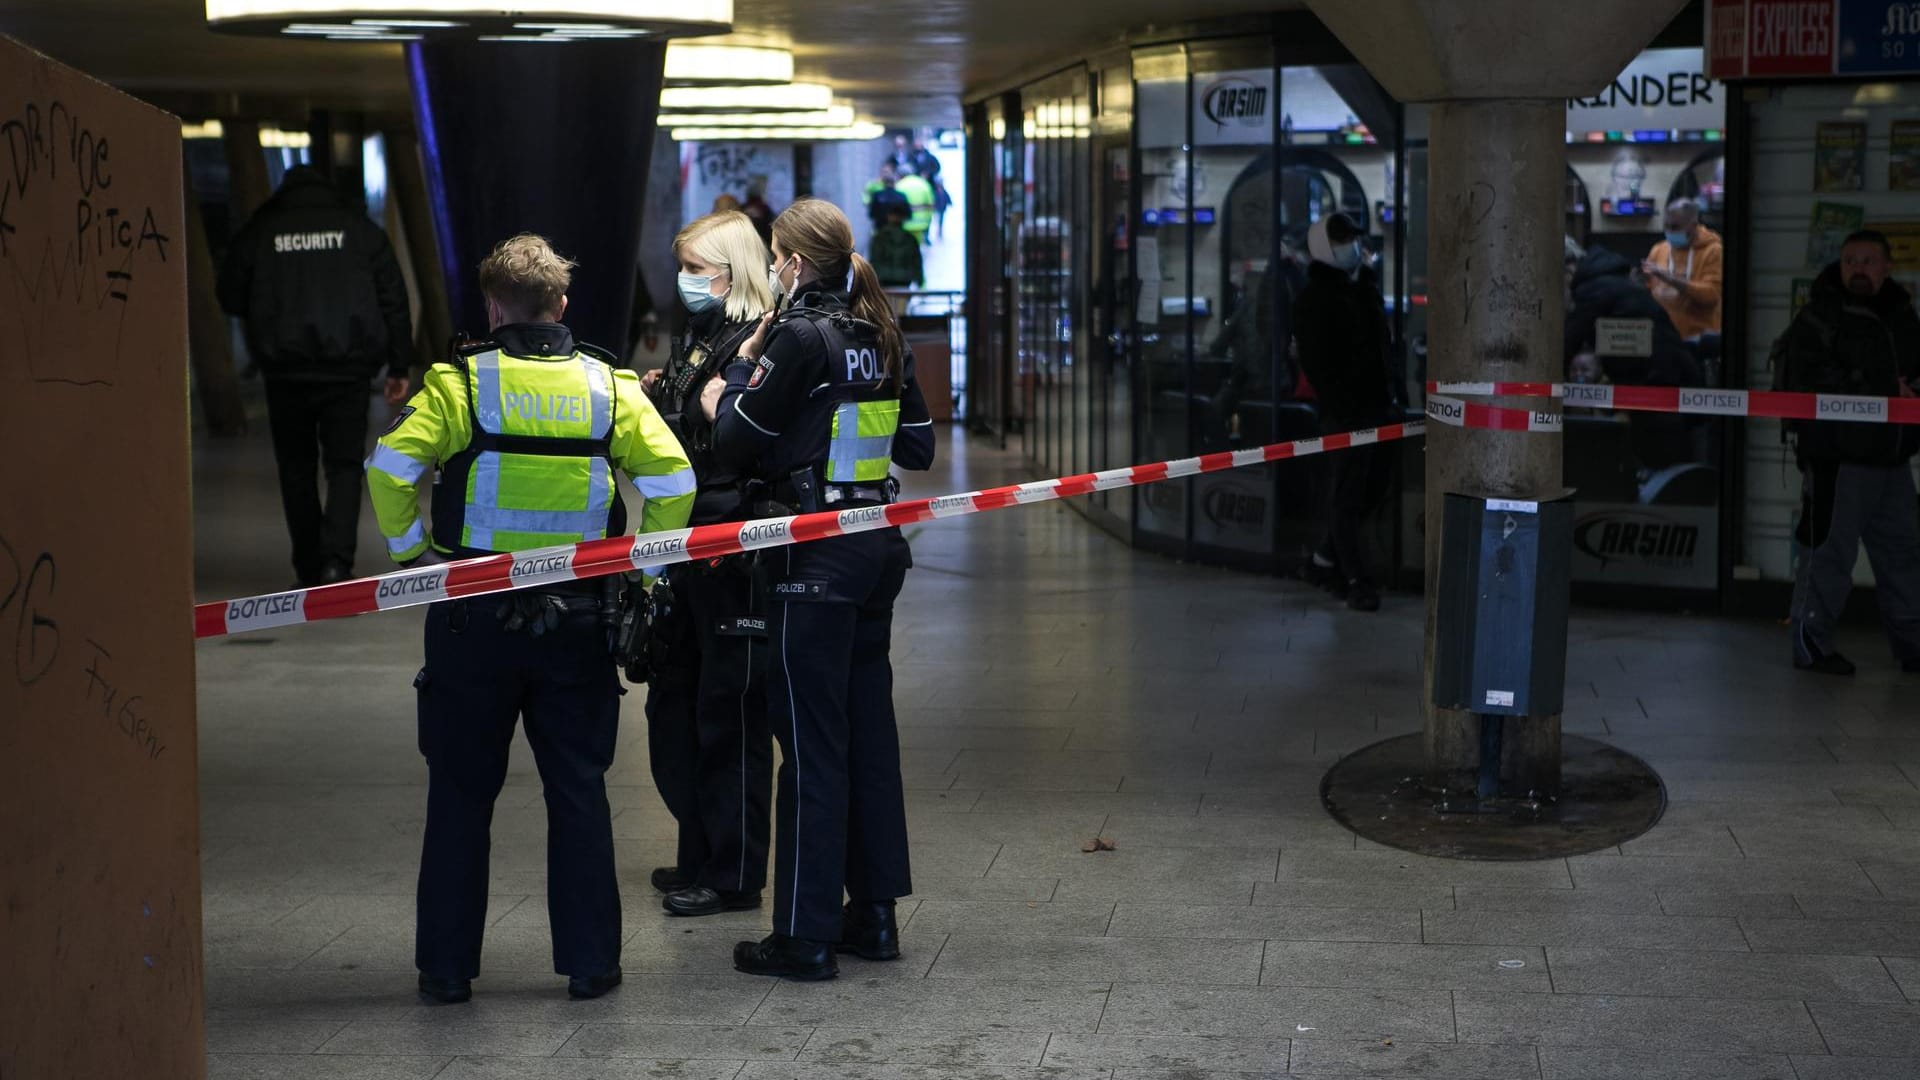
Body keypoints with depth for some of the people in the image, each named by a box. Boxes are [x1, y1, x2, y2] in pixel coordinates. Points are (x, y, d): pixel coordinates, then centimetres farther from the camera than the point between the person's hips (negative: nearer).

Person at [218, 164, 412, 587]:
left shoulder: (258, 234, 3)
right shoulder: (361, 230, 5)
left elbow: (231, 299, 10)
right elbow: (394, 302, 3)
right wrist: (398, 366, 8)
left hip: (285, 371, 0)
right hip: (348, 369, 0)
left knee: (297, 469, 13)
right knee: (345, 465, 5)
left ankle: (309, 571, 15)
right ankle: (337, 561, -13)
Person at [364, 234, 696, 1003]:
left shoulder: (459, 383, -5)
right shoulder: (609, 386, 1)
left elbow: (390, 465, -17)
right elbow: (673, 478, -7)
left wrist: (410, 551, -3)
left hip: (474, 621, -1)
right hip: (578, 621, 1)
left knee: (460, 794, 10)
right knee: (578, 790, 11)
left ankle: (447, 965, 15)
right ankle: (590, 961, 14)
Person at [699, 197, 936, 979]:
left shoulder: (800, 336, -14)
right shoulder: (881, 337, 9)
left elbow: (735, 446, -11)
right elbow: (917, 447, 15)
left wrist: (732, 386, 7)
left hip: (814, 558, -8)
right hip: (877, 550, 8)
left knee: (812, 739, -3)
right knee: (869, 727, 14)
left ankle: (806, 936, 3)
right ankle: (874, 913, 21)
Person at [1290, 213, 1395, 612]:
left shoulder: (1367, 288, 17)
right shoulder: (1314, 299, -9)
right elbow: (1316, 363, -15)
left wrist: (1388, 395, 15)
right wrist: (1341, 407, -20)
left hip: (1377, 404, 8)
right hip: (1344, 411, -8)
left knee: (1374, 486, 13)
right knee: (1348, 496, -3)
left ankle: (1326, 560, 26)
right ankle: (1357, 579, 2)